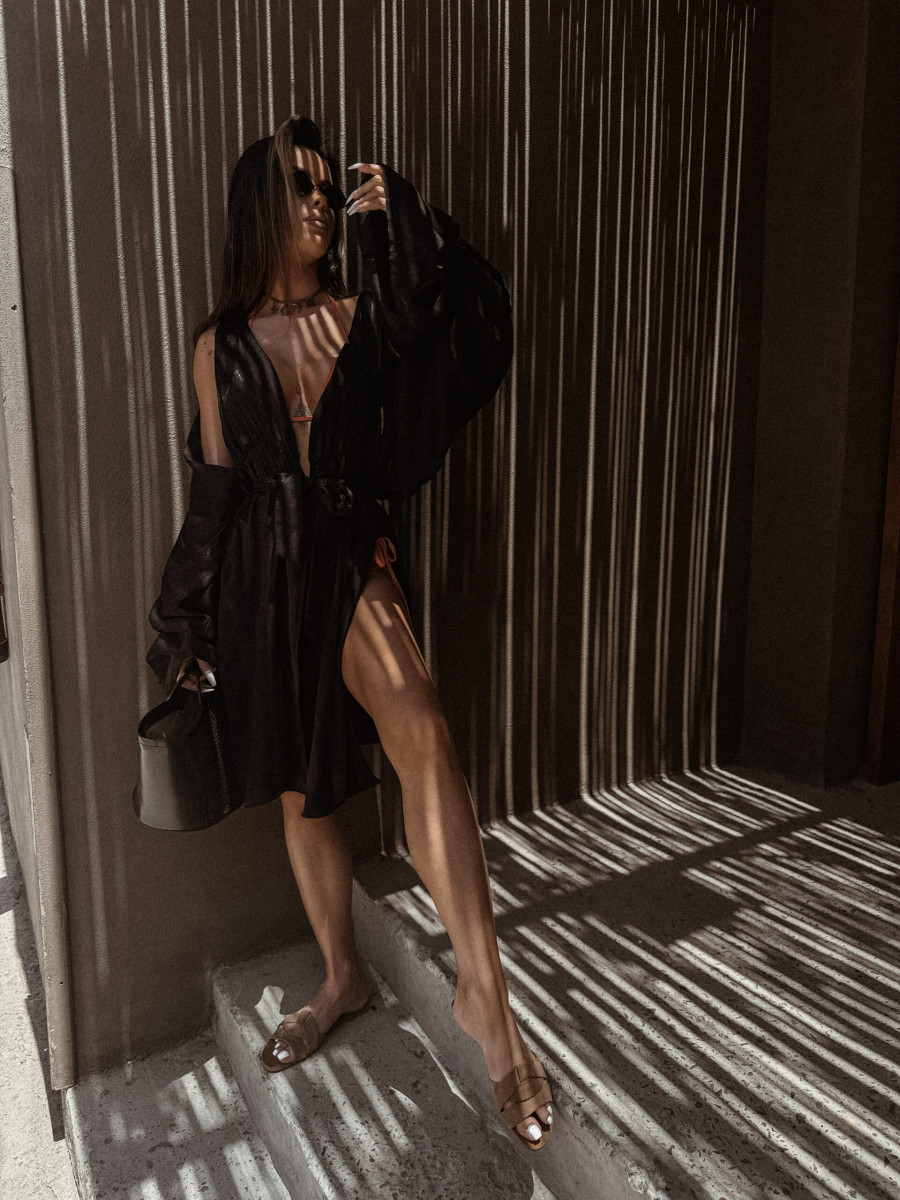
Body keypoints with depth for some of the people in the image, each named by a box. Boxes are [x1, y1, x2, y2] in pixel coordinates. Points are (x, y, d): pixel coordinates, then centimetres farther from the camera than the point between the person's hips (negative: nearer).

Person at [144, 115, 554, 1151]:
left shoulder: (363, 318, 6)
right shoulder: (220, 345, 7)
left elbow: (466, 316, -12)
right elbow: (214, 491, 7)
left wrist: (398, 214, -12)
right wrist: (193, 628, 7)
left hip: (352, 560, -1)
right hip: (262, 580, 2)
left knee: (420, 732, -31)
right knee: (299, 793, 12)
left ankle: (483, 992, -21)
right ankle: (342, 979, 33)